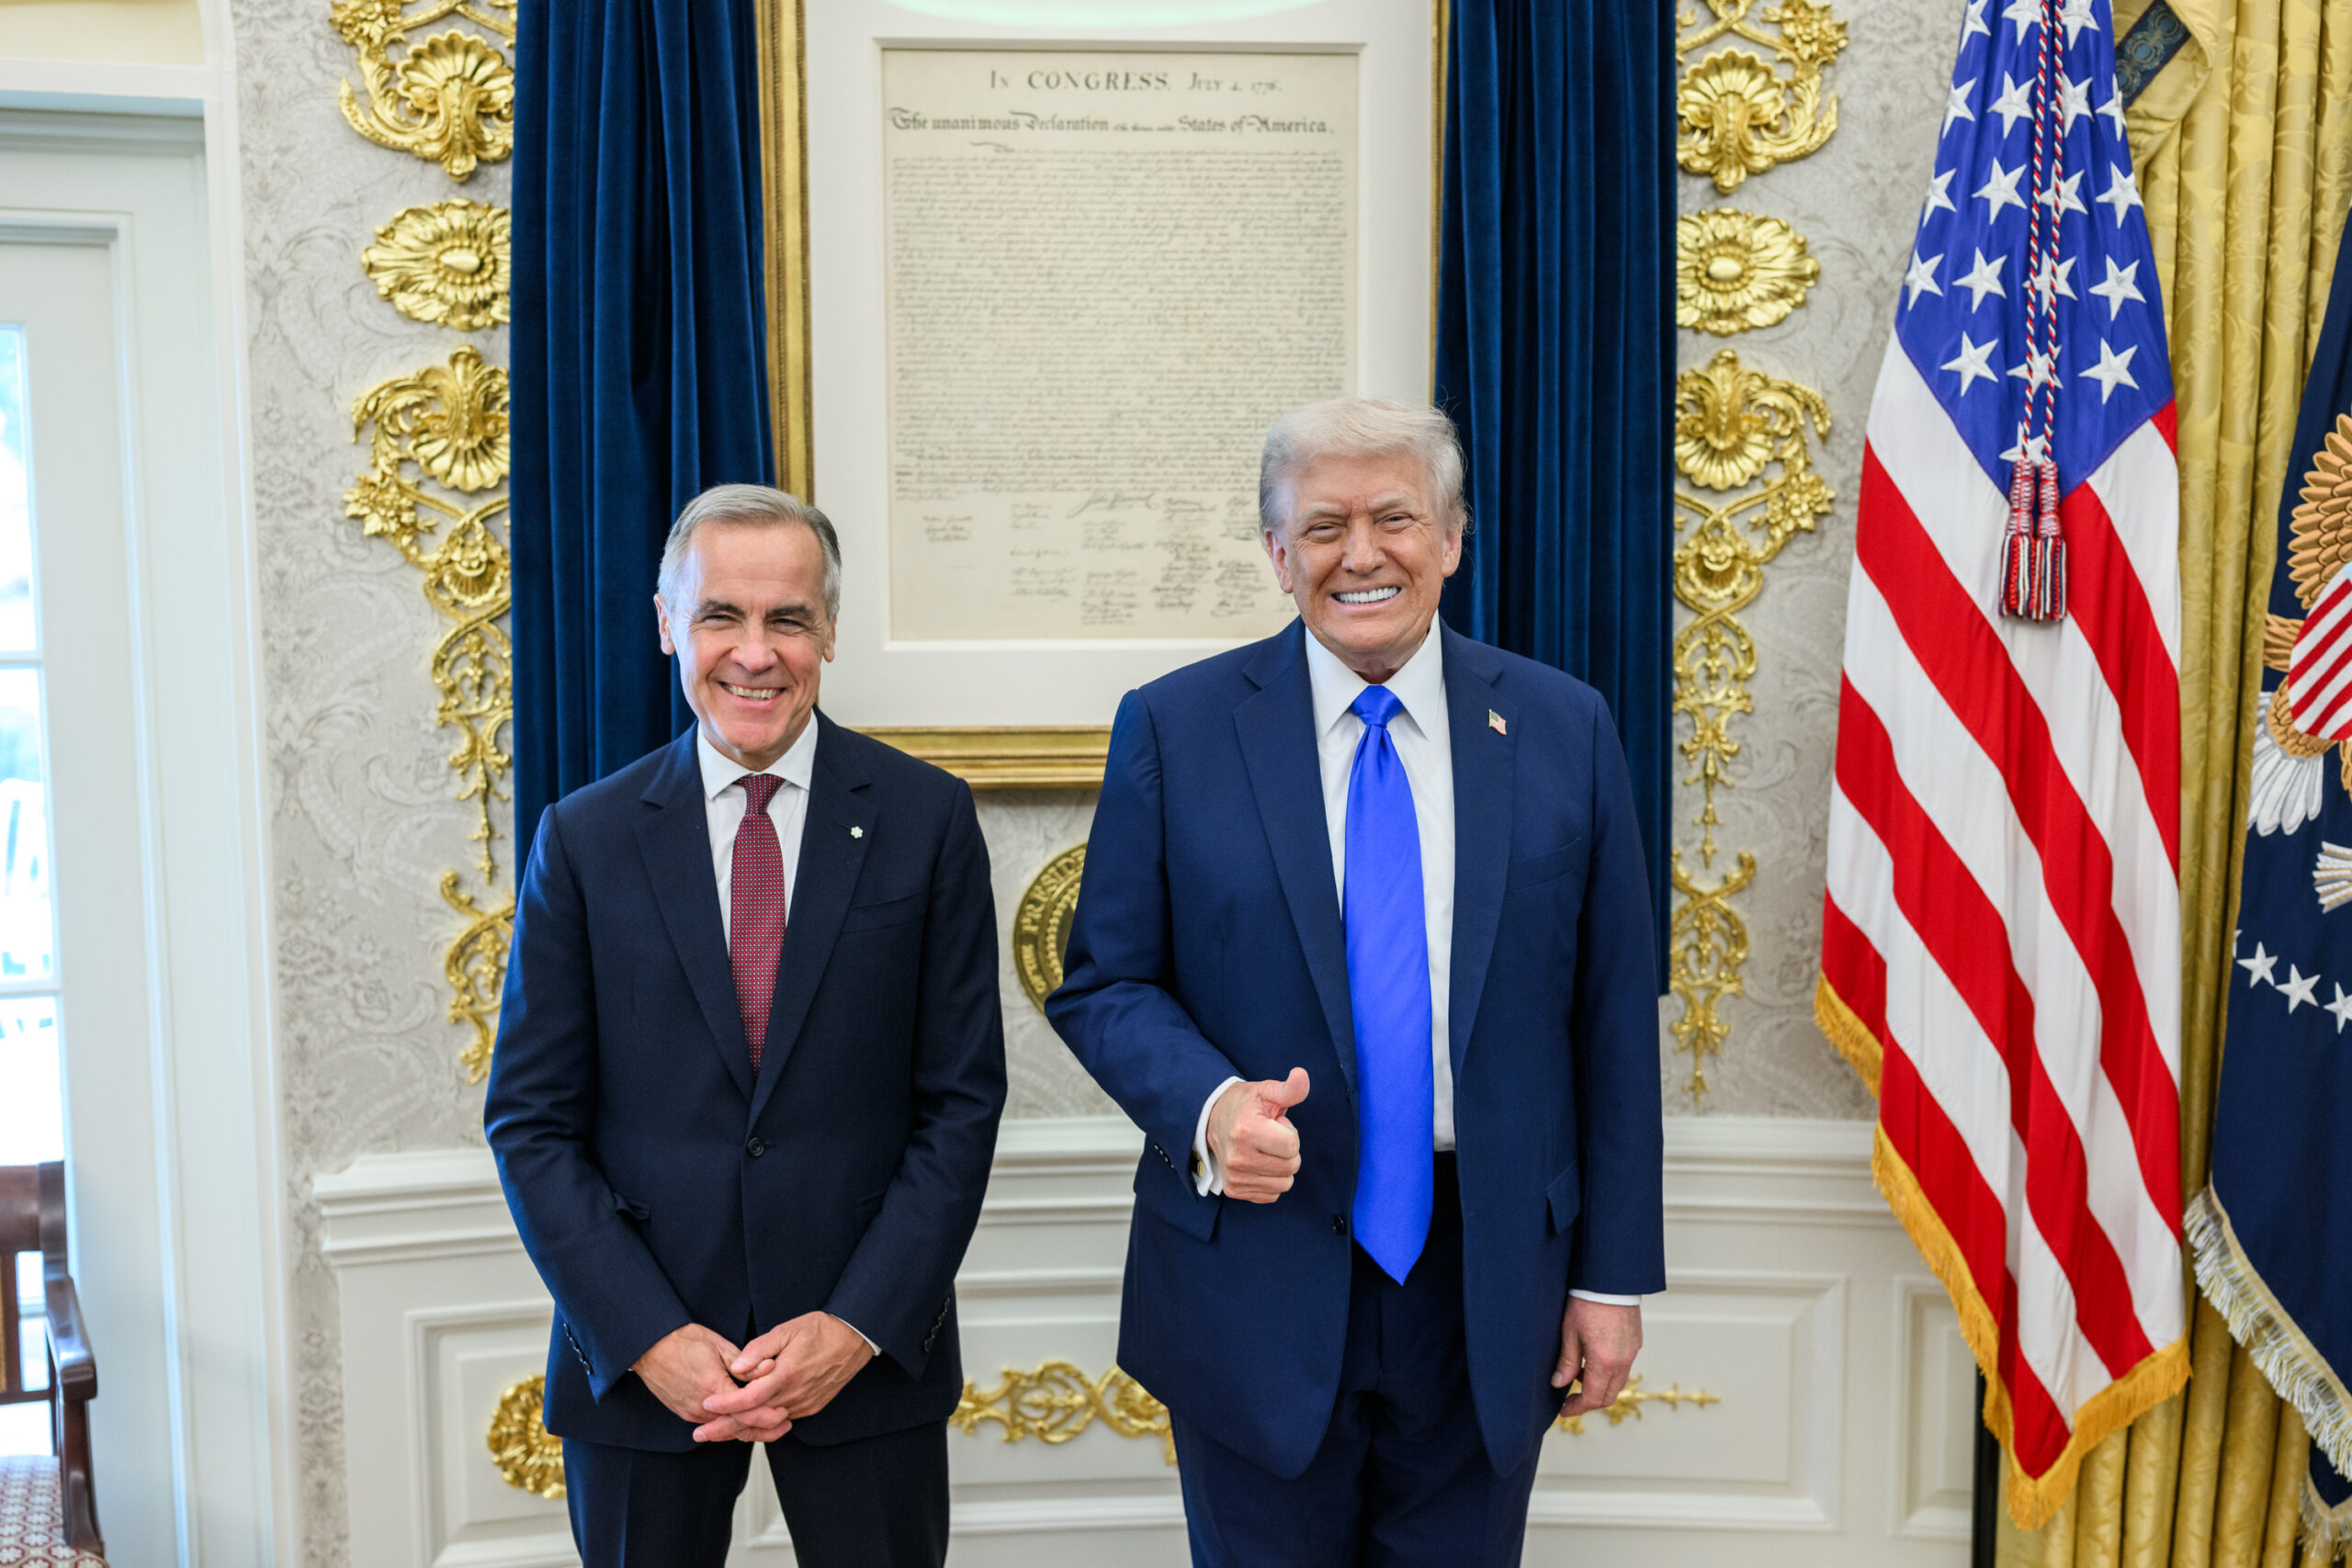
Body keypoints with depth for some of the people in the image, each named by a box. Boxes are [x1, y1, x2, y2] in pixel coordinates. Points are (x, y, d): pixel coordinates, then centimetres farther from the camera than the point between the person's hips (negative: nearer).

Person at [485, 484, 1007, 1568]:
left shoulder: (925, 818, -3)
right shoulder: (585, 838, -1)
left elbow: (962, 1099, -3)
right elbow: (530, 1120, 0)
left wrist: (861, 1325, -11)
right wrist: (648, 1336, -9)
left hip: (866, 1348, 0)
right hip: (638, 1355, 1)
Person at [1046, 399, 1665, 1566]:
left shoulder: (1563, 730, 0)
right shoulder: (1174, 728, -4)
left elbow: (1613, 1016, 2)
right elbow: (1102, 982, -1)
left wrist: (1613, 1273, 2)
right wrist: (1208, 1103, -21)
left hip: (1489, 1292, 2)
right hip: (1258, 1284, -1)